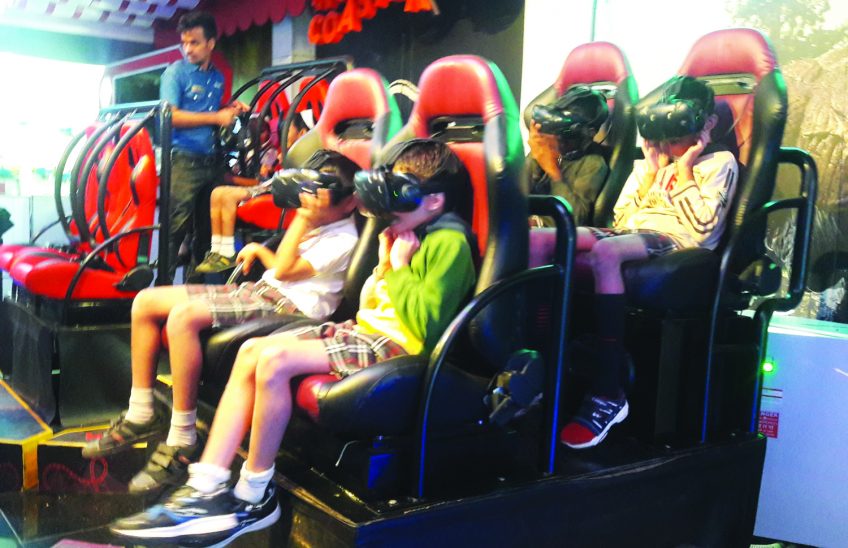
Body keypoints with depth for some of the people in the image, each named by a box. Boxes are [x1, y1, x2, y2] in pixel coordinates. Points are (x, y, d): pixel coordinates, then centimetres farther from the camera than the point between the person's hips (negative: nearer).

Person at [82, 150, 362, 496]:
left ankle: (182, 443, -26)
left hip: (287, 305, -11)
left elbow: (283, 270, -17)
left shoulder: (343, 241, -9)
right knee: (146, 303, 3)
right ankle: (141, 417, 7)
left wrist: (303, 219, -12)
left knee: (183, 316, -33)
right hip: (258, 290, 11)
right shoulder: (317, 225, 20)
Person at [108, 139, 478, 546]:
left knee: (274, 360, -25)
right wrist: (385, 265, 3)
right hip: (365, 329, 10)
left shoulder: (449, 241, -12)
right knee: (251, 351, -6)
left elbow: (427, 325, -22)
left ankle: (253, 497, -9)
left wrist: (399, 269, -13)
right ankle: (207, 488, -11)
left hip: (396, 344, -10)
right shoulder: (410, 233, 17)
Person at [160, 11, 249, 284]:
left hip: (212, 160, 6)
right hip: (184, 160, -6)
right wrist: (216, 117, -14)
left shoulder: (218, 77, 15)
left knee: (207, 227, 11)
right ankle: (164, 284, -2)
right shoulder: (176, 72, -1)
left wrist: (230, 109, 6)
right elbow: (172, 116, -12)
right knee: (176, 227, -9)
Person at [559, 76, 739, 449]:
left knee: (604, 253, -41)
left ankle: (608, 394, -38)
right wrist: (652, 168, 12)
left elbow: (703, 228, -5)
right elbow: (621, 218, 17)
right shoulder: (653, 160, 26)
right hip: (630, 235, 6)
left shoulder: (720, 162, 10)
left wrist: (683, 170, 0)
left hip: (675, 241, -6)